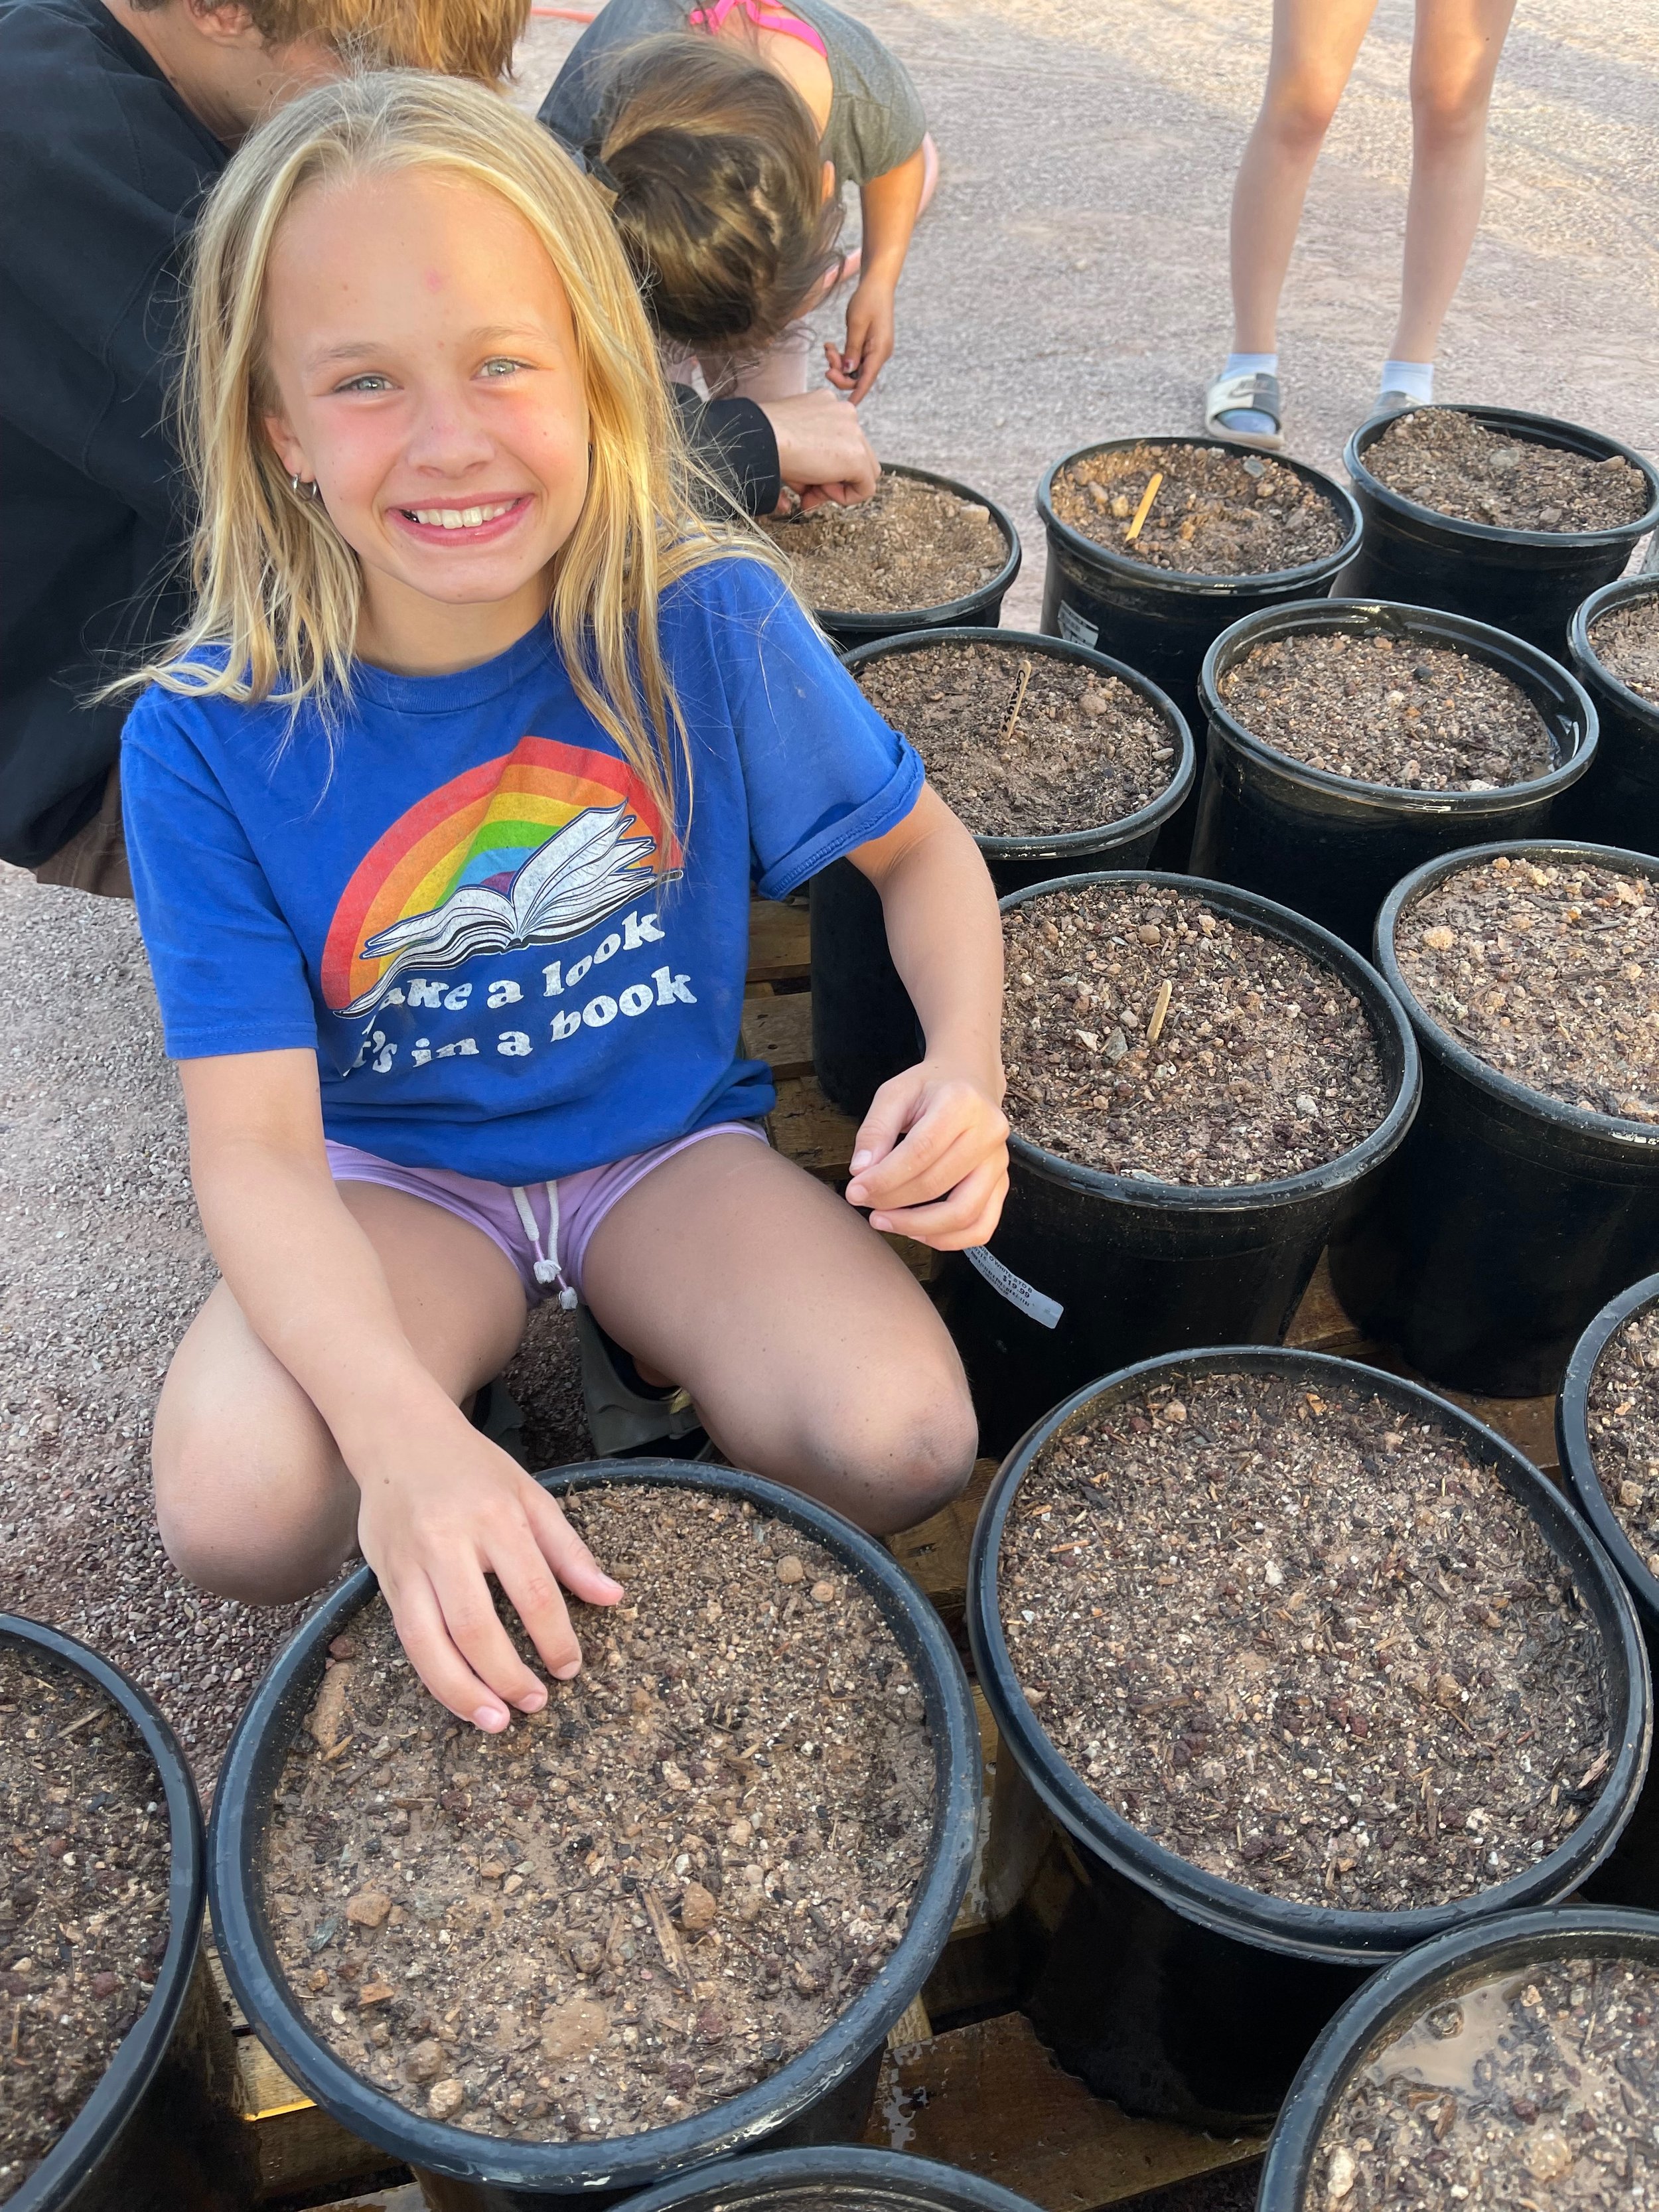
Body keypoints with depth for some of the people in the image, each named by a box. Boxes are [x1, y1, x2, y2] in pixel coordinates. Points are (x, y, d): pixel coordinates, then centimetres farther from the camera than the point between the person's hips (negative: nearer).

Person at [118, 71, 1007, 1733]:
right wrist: (403, 1426, -38)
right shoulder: (212, 739, -17)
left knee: (901, 1442, -24)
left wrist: (965, 1066, -21)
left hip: (672, 1144, 1)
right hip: (391, 1180, 0)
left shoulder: (710, 627, -15)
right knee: (237, 1510, -27)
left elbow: (923, 851, 0)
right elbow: (254, 1143, -20)